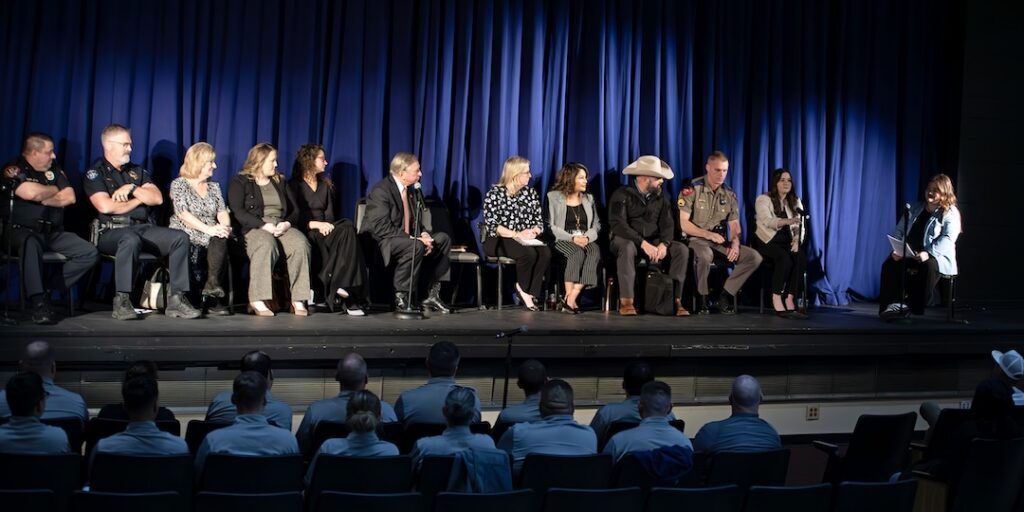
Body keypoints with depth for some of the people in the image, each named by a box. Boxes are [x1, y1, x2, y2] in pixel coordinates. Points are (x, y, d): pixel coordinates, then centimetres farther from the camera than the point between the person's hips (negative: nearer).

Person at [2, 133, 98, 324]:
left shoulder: (55, 171, 14)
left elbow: (70, 197, 3)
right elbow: (32, 193, -19)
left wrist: (42, 198, -8)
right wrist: (54, 190, 0)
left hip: (54, 233, 6)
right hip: (22, 231, -5)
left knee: (89, 253, -14)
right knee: (31, 244, -41)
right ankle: (39, 302, -43)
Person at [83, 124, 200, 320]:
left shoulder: (137, 171, 23)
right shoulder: (95, 173, 5)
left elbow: (157, 198, 11)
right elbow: (105, 207, -11)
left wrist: (132, 189, -5)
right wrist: (138, 200, 2)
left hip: (144, 228, 6)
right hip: (111, 231, -6)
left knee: (180, 238, -18)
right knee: (131, 239, -40)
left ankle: (177, 300, -23)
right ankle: (121, 302, -36)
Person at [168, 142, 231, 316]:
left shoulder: (214, 186, 22)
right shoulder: (179, 184, 4)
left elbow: (222, 211, 10)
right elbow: (183, 214, -10)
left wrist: (225, 226, -15)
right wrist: (208, 229, -23)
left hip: (211, 236, 4)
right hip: (185, 236, -4)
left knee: (220, 240, -32)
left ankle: (212, 284, -35)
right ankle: (211, 295, -27)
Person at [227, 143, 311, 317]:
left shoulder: (280, 182, 26)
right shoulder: (239, 182, 10)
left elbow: (294, 211, 19)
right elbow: (238, 212, -6)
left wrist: (287, 223, -5)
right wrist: (264, 225, -18)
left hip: (282, 227, 4)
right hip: (253, 229, -4)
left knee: (300, 243, -30)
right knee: (266, 244, -40)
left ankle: (298, 300, -31)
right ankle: (257, 301, -38)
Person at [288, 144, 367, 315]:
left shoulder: (325, 185, 25)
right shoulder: (294, 185, 6)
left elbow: (329, 214, 16)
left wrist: (327, 226, -8)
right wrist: (317, 224, -17)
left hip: (324, 231, 5)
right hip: (305, 233, -5)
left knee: (347, 227, -31)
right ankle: (347, 300, -38)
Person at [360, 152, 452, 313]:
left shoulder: (412, 189, 10)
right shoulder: (381, 191, -17)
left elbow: (416, 220, 17)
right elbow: (382, 228, -25)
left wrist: (424, 234, -7)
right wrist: (414, 239, -26)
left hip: (406, 239, 9)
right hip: (381, 242, -9)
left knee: (443, 239, -4)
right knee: (416, 246, -34)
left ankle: (432, 295, -4)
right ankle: (400, 297, -21)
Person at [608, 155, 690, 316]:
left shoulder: (660, 198, 10)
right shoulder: (622, 195, -7)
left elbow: (667, 224, 2)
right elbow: (617, 224, -20)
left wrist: (664, 244, -21)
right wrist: (643, 243, -30)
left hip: (653, 241, 5)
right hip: (625, 240, -5)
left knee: (682, 249, -19)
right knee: (627, 247, -40)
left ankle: (675, 300, -18)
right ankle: (626, 302, -38)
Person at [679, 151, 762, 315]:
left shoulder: (729, 195, 10)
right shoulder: (692, 189, -8)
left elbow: (734, 225, 9)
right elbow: (682, 222, -15)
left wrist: (735, 243, -12)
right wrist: (708, 234, -23)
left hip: (720, 242, 6)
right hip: (696, 239, -6)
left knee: (754, 257, -11)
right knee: (705, 255, -41)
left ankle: (725, 295, -4)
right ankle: (702, 298, -16)